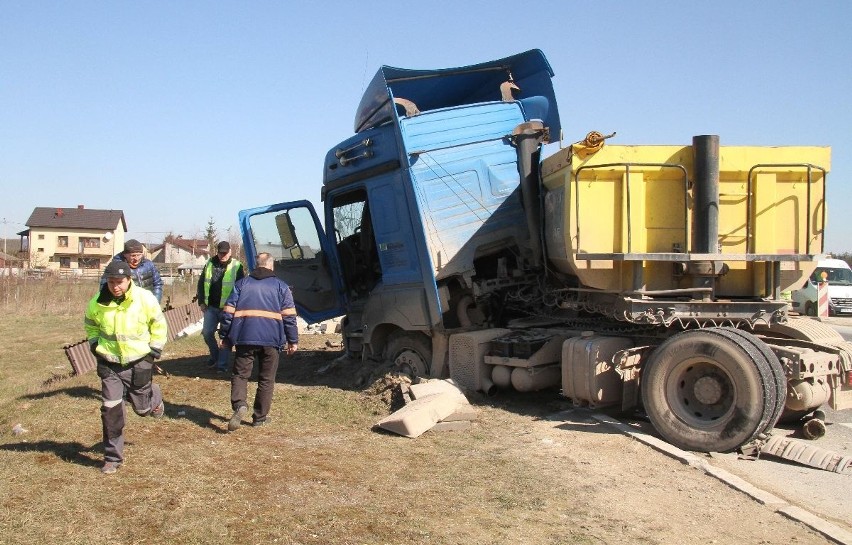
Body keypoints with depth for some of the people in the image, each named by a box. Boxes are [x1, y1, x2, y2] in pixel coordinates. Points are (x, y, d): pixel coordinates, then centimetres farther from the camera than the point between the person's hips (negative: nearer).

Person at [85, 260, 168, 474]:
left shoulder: (145, 299, -15)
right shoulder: (97, 303, -9)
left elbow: (159, 325, 0)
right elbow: (91, 325, 15)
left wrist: (154, 351, -3)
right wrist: (95, 345, 6)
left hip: (139, 361, -1)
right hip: (110, 363, 1)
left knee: (142, 407, 10)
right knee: (111, 409, -4)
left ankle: (155, 398, 48)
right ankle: (112, 457, 10)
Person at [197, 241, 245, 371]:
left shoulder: (236, 267, -5)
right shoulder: (209, 264, 7)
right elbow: (201, 283, 15)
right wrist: (202, 302, 9)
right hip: (211, 307, 4)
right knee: (207, 333, 5)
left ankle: (222, 364, 8)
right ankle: (215, 356, 27)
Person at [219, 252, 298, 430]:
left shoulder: (242, 284, 10)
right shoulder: (281, 286, 8)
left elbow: (228, 311, 6)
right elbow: (289, 315, 2)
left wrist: (225, 335, 12)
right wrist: (293, 340, 6)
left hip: (245, 337, 0)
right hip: (271, 339, 0)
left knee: (240, 374, 8)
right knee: (266, 379, 11)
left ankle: (239, 405, -16)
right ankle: (260, 417, 16)